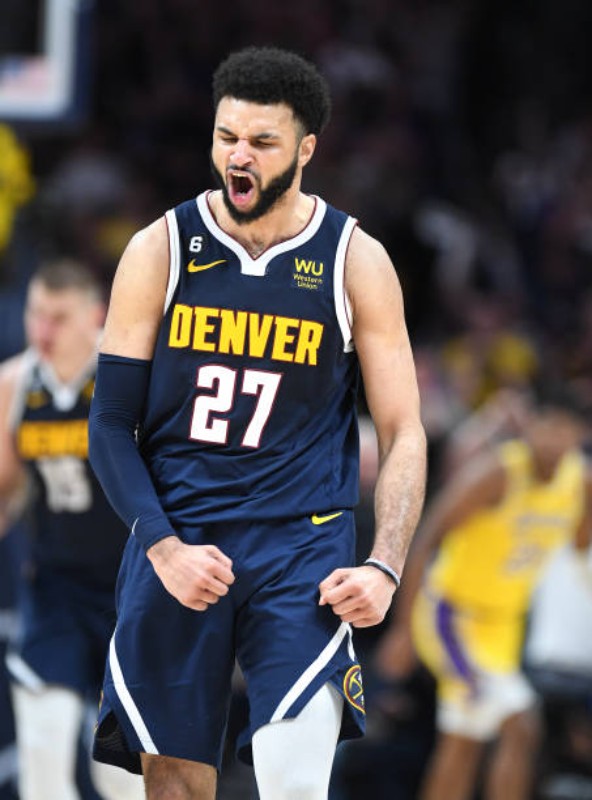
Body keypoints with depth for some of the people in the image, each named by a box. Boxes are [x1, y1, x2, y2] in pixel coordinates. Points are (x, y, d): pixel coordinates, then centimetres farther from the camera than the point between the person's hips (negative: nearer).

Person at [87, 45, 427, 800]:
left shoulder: (355, 262, 1)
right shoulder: (160, 250, 2)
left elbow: (402, 434, 3)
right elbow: (111, 426, 3)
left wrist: (386, 568, -11)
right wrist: (164, 548, -11)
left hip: (302, 548, -1)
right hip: (175, 546, 1)